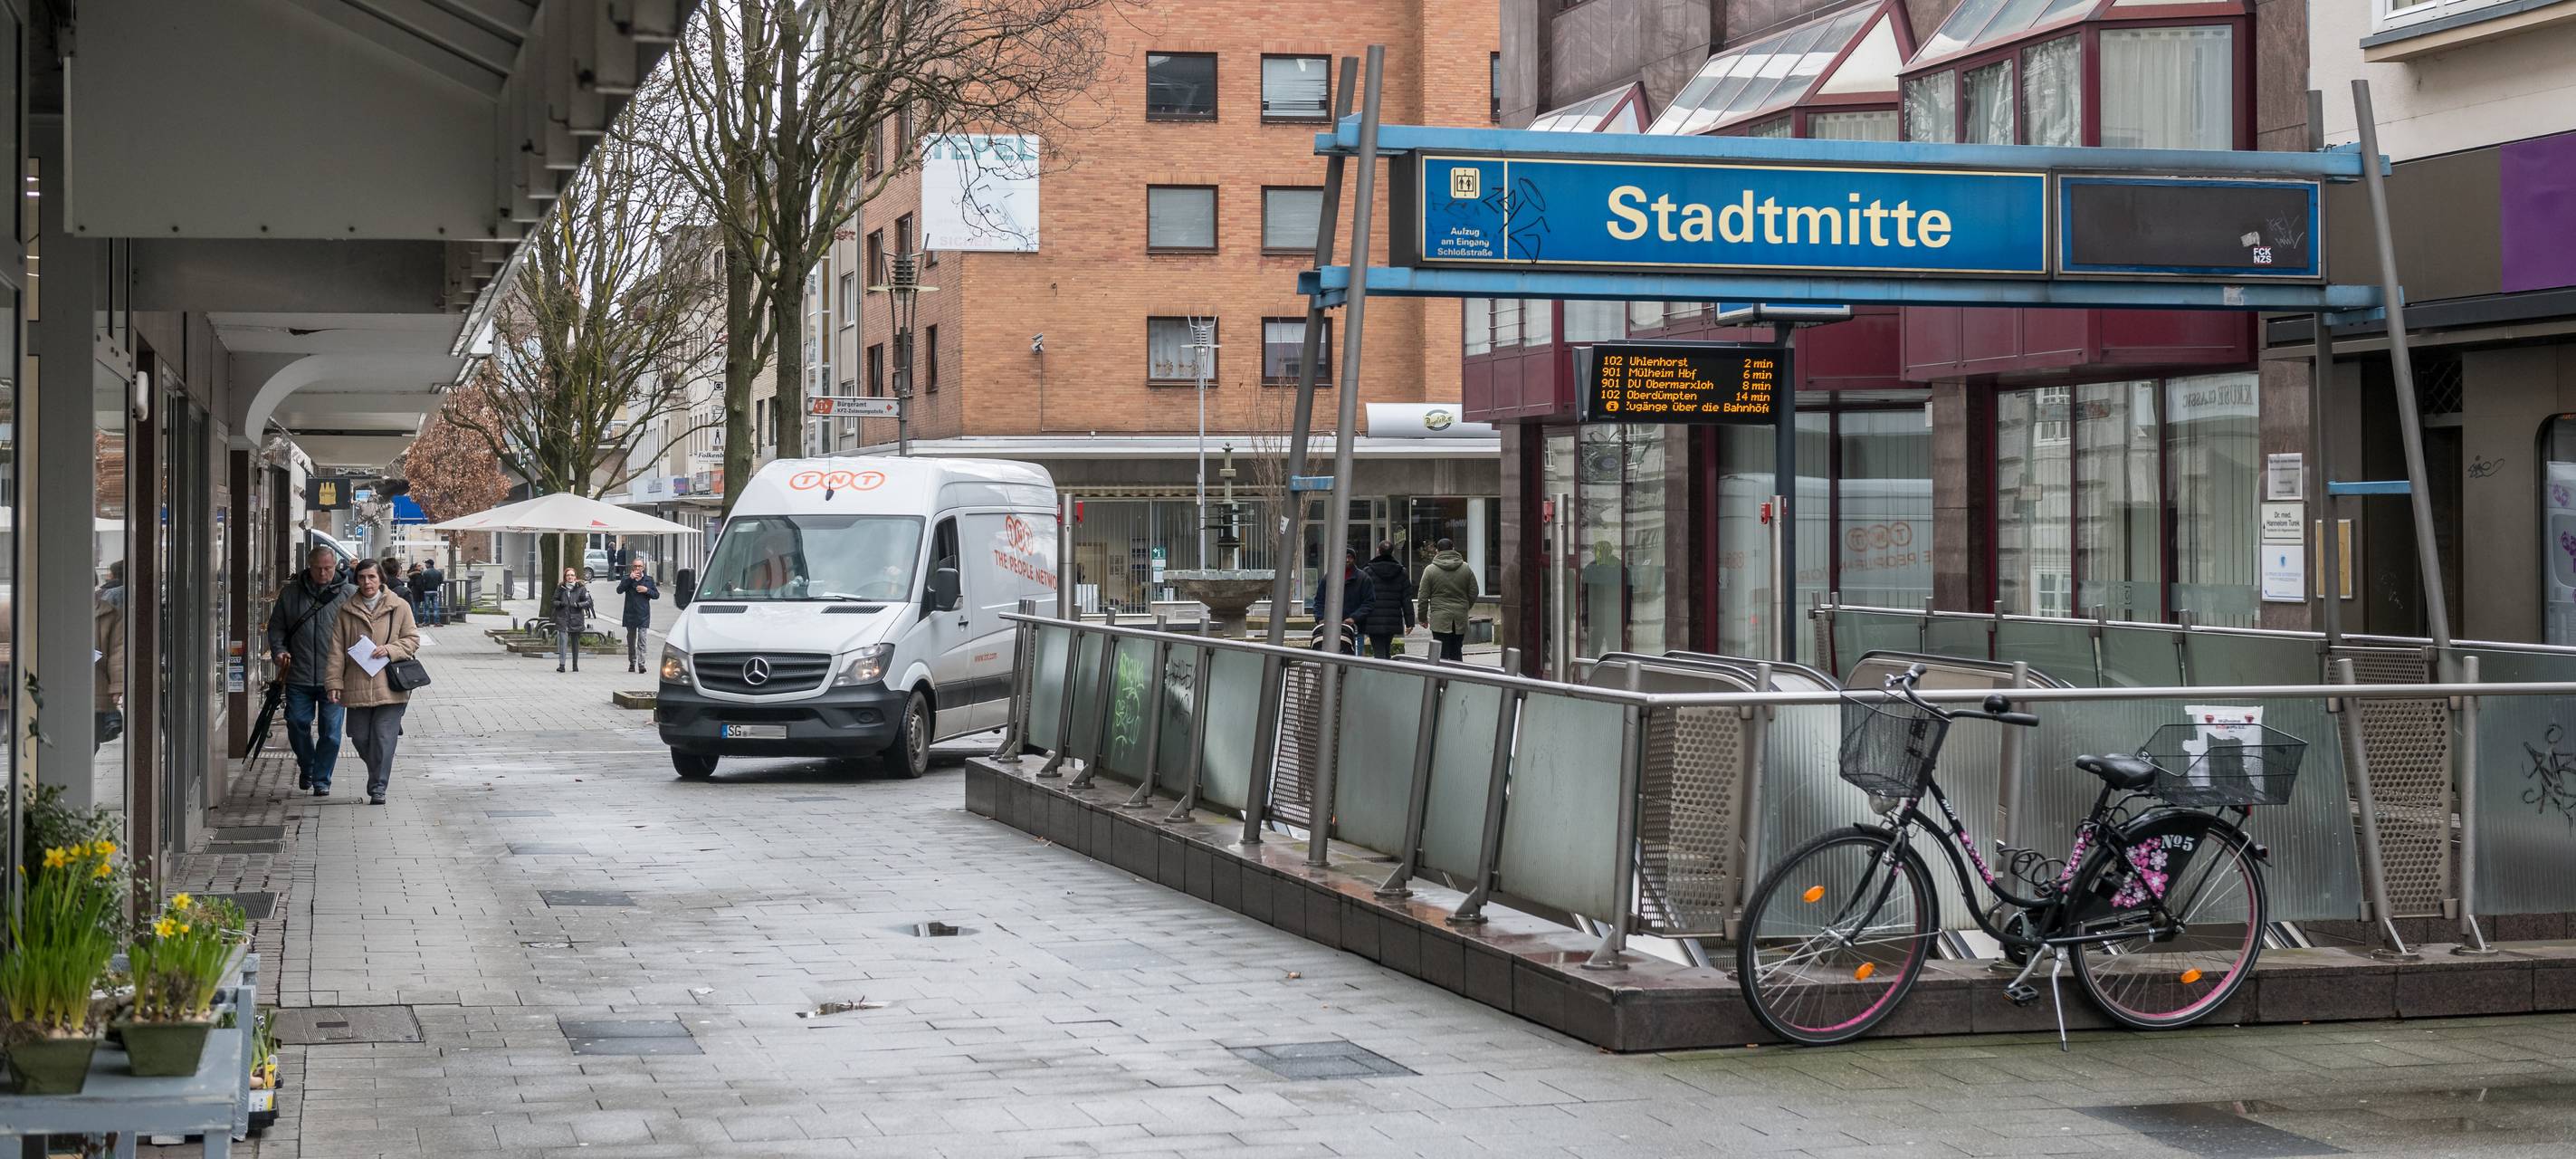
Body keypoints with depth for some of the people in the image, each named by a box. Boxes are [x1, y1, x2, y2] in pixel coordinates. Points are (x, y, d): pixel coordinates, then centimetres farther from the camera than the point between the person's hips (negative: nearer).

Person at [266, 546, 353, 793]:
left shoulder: (348, 594, 1)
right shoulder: (291, 593, 6)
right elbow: (276, 626, 14)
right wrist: (279, 650, -1)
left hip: (333, 678, -2)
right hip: (299, 677, 2)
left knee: (330, 731, 0)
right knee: (297, 725, 7)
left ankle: (321, 779, 14)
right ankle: (306, 769, 31)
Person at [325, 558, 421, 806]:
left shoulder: (399, 607, 3)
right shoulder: (346, 611, 7)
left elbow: (412, 640, 6)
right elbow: (337, 650, 6)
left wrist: (390, 650, -13)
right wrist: (335, 682, -2)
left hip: (389, 686, -2)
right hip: (357, 687, 2)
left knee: (384, 738, -5)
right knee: (360, 738, 7)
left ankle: (378, 788, 1)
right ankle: (379, 775, 32)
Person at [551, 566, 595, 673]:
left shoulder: (581, 588, 3)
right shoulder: (560, 588, 8)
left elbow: (588, 601, 1)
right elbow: (554, 601, 14)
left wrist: (578, 605, -16)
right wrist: (560, 604, -8)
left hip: (576, 619, 0)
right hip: (562, 618, 0)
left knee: (575, 642, 9)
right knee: (563, 640, -13)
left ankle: (575, 665, 20)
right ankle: (561, 664, -18)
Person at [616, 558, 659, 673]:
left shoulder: (649, 580, 7)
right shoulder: (627, 579, 5)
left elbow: (656, 595, 8)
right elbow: (619, 590, -11)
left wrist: (647, 590, -9)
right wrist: (630, 578, -16)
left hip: (643, 616, -1)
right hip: (630, 614, 1)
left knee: (642, 640, -12)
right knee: (631, 641, 11)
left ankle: (641, 664, -18)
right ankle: (632, 663, 22)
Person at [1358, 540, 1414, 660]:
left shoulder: (1368, 571, -4)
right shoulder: (1401, 572, 5)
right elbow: (1407, 600, 5)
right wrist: (1409, 622, 8)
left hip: (1373, 622, -3)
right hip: (1393, 621, 3)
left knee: (1379, 653, -4)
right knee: (1386, 651, 19)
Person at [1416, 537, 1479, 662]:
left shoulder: (1430, 570, -2)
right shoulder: (1466, 569, 7)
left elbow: (1423, 597, -1)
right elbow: (1473, 593, 10)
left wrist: (1423, 618, 8)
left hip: (1440, 619, -3)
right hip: (1460, 619, 3)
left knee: (1442, 655, -2)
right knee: (1457, 653, 12)